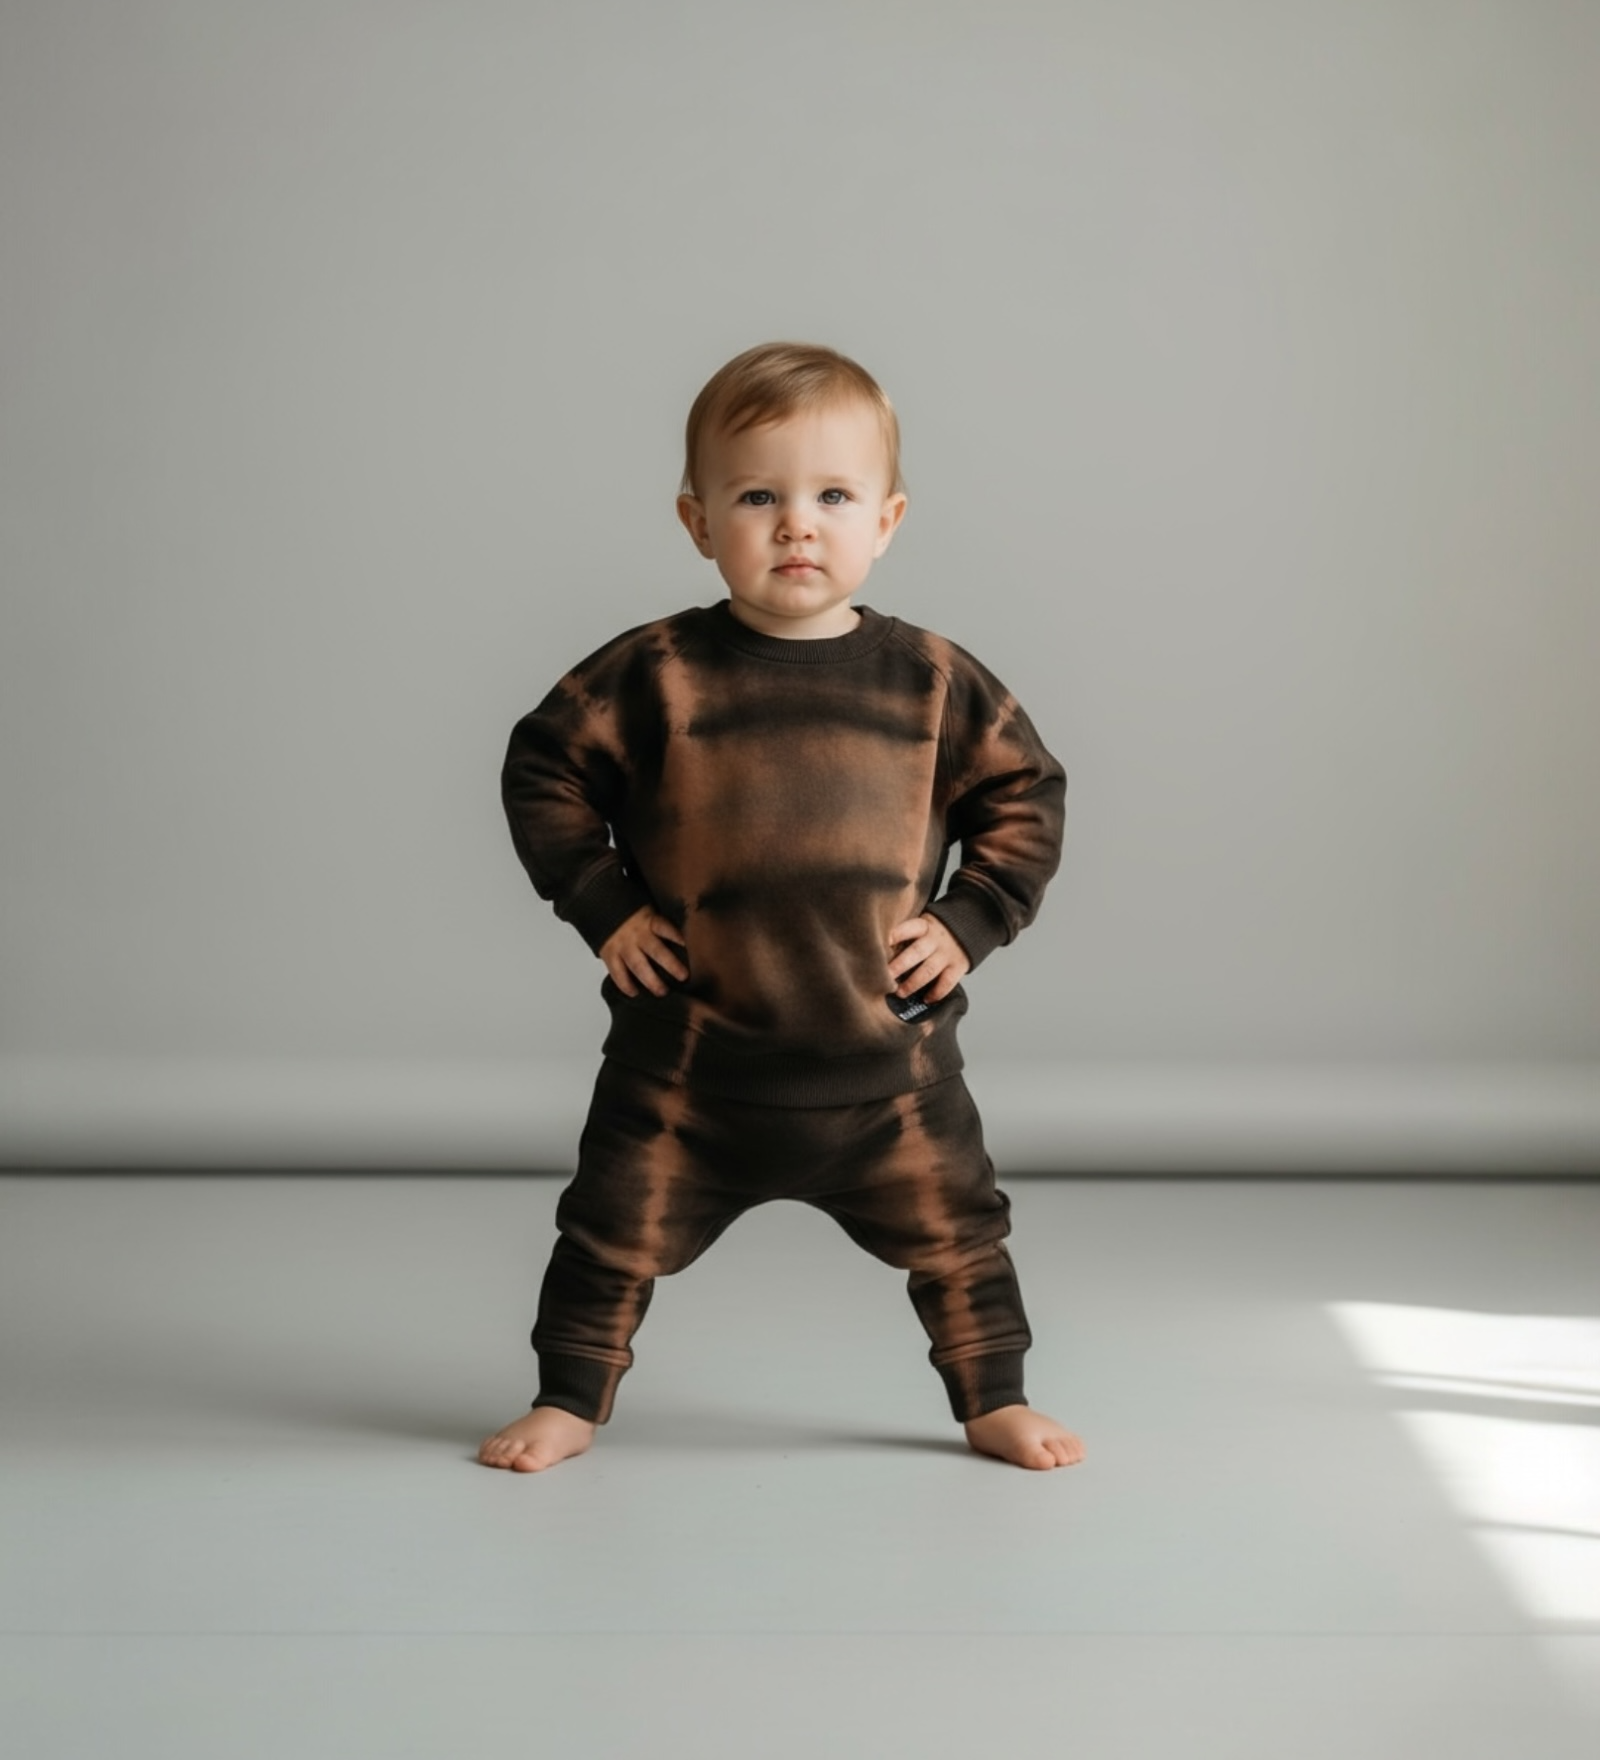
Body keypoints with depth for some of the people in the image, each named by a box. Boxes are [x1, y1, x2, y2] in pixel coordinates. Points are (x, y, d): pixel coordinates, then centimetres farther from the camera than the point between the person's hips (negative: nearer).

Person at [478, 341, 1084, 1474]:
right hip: (691, 1059, -1)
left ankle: (995, 1400, 31)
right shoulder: (653, 676, -7)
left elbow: (1027, 793, 9)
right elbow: (543, 771, 2)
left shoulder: (934, 681, -2)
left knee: (956, 1233, 10)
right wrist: (603, 911, -4)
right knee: (619, 1231, 8)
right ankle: (571, 1401, 29)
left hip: (889, 1054, 1)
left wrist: (970, 923, -1)